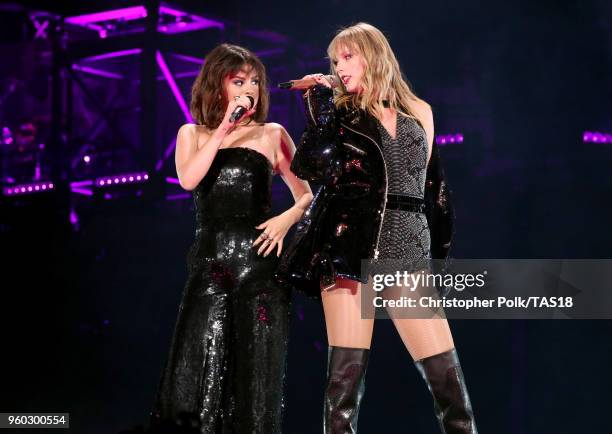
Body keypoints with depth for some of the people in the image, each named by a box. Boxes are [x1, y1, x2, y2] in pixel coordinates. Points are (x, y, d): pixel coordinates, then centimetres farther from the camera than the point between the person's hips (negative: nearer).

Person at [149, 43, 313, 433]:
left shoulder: (271, 134, 10)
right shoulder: (193, 134, 13)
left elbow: (307, 194, 11)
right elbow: (188, 179, -7)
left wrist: (288, 218, -9)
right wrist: (224, 128, -9)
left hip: (260, 265, 0)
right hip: (210, 266, 0)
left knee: (256, 376, 0)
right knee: (198, 378, -9)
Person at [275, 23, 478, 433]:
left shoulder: (419, 112, 16)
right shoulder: (338, 113, 10)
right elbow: (309, 168, -8)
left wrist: (440, 249, 16)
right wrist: (320, 105, -5)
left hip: (408, 251, 2)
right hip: (350, 247, -2)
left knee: (448, 377, -5)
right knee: (347, 371, -8)